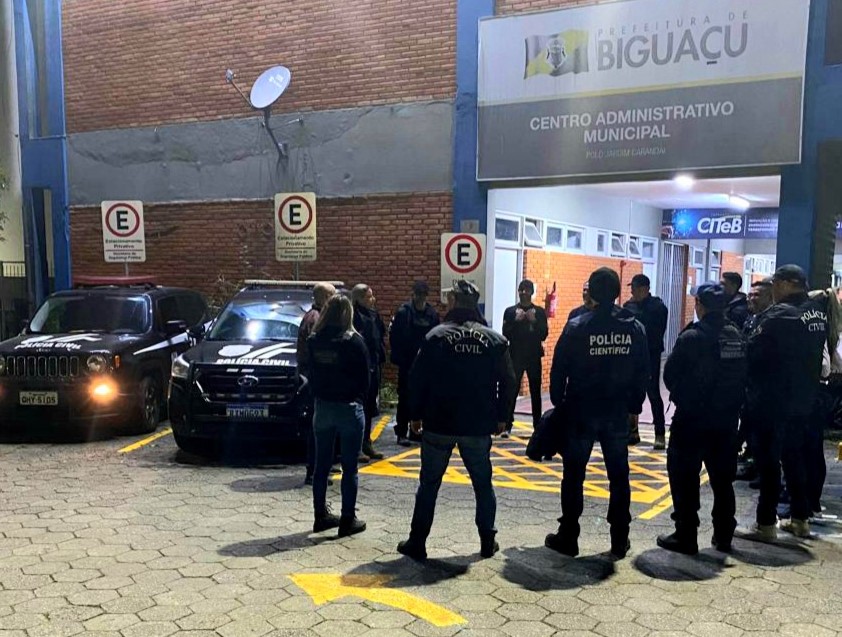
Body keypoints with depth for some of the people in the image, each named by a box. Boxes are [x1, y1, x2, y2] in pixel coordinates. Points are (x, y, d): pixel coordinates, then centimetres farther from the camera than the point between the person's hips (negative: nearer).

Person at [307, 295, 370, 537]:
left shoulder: (313, 341, 1)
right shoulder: (354, 341, -12)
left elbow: (310, 374, 6)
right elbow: (365, 377, -6)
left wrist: (318, 398, 14)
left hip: (322, 407, 5)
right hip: (349, 408, -4)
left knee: (322, 465, 14)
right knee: (349, 467, 4)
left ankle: (321, 516, 23)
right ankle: (348, 520, 9)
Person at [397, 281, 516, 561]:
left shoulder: (436, 336, -5)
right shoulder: (494, 339, 1)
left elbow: (418, 379, -6)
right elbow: (507, 382, 2)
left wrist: (416, 415, 3)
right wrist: (501, 417, 10)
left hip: (438, 425, -1)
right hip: (478, 426, 2)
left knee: (429, 484, 9)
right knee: (483, 484, 16)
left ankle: (417, 543, 13)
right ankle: (487, 542, 21)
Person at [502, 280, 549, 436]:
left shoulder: (539, 312, 5)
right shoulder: (510, 311, 3)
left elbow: (544, 335, -1)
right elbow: (506, 335, -3)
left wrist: (534, 321, -14)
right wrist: (516, 321, -14)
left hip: (534, 356, 1)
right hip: (515, 356, -1)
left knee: (535, 392, 5)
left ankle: (538, 425, 12)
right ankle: (507, 425, -1)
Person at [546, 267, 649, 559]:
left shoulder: (576, 327, -10)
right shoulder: (634, 328, -1)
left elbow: (559, 371, -7)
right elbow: (643, 373, 2)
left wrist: (559, 403, 5)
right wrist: (634, 405, 12)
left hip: (581, 412, -2)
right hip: (618, 414, 3)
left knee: (574, 477, 8)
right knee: (619, 477, 12)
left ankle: (568, 538, 14)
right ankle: (619, 541, 18)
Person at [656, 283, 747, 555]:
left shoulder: (692, 336, -15)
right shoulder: (736, 336, 3)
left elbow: (670, 375, -10)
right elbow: (743, 377, 7)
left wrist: (682, 398, 7)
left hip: (692, 418, -6)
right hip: (726, 419, 6)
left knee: (684, 478, 4)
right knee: (723, 479, 15)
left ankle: (685, 537, 6)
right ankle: (724, 536, 23)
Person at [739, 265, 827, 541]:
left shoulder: (781, 314, -18)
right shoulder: (819, 311, 6)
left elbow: (752, 350, -18)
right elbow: (816, 354, 12)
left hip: (774, 399, -8)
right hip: (803, 398, 8)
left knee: (768, 460, 0)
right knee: (794, 458, 17)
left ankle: (766, 523, 6)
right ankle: (801, 519, 25)